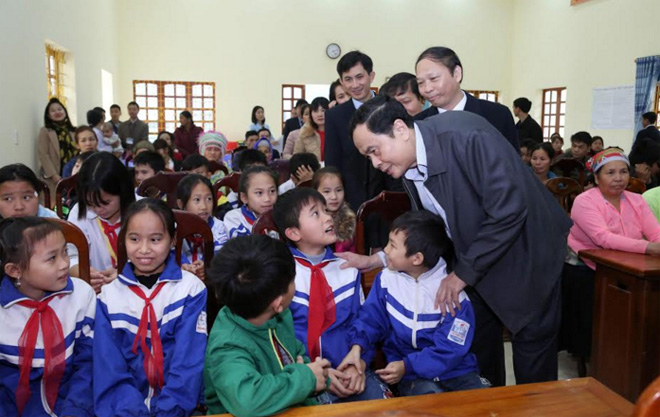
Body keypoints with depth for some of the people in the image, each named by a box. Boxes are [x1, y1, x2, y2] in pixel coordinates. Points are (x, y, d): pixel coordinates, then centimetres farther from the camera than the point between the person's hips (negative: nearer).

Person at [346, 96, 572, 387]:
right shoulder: (409, 172, -6)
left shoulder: (465, 135, -30)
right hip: (476, 260, 7)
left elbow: (509, 211, -31)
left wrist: (463, 273, -23)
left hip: (527, 250, -6)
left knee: (532, 338, 6)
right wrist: (373, 260, -3)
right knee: (478, 337, 15)